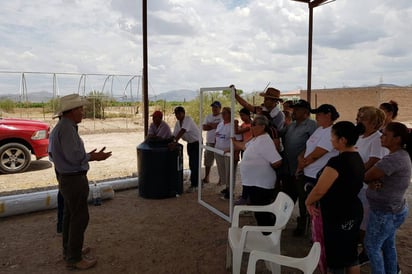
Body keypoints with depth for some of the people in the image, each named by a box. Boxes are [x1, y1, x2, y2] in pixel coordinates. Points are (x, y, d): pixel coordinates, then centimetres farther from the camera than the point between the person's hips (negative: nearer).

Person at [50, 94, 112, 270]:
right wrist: (94, 157, -14)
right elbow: (74, 156, -27)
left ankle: (69, 250, 32)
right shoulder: (67, 128, -21)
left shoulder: (62, 126, 11)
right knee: (80, 217, -2)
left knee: (70, 215, 19)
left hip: (67, 178, 10)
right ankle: (74, 258, 9)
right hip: (74, 179, -10)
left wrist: (88, 156, 13)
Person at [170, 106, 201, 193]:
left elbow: (182, 131, -36)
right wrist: (171, 142, -15)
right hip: (190, 143, 8)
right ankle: (197, 182, 27)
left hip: (197, 142, -8)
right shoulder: (178, 122, 1)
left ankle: (193, 185, -1)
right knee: (192, 164, 13)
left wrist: (175, 142, -44)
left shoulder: (188, 119, -23)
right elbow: (175, 135, 1)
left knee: (195, 164, -7)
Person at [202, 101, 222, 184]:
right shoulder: (208, 117, 14)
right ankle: (206, 178, 26)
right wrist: (214, 126, -10)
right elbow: (204, 127, 4)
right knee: (207, 161, 13)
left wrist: (210, 124, -9)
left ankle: (221, 179, 10)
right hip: (209, 142, 6)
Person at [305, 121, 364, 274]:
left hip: (338, 217, -9)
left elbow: (319, 190, -26)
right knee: (351, 256, 21)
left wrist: (308, 202, -7)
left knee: (336, 260, 7)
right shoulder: (357, 158, 4)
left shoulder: (337, 161, -25)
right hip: (353, 213, 9)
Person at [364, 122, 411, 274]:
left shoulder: (393, 159, -28)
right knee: (388, 244, 23)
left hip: (384, 212, -9)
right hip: (394, 209, 9)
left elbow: (365, 176, -23)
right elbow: (375, 176, 5)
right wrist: (373, 182, -16)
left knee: (372, 246, 7)